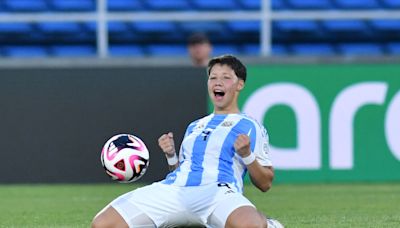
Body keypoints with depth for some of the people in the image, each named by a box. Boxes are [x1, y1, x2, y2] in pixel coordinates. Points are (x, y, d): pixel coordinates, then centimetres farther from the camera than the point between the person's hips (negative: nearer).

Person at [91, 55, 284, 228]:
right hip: (173, 188, 6)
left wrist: (247, 155, -6)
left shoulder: (250, 127, 16)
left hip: (218, 191, -5)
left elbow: (265, 184, 11)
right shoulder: (194, 127, 33)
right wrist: (171, 156, 15)